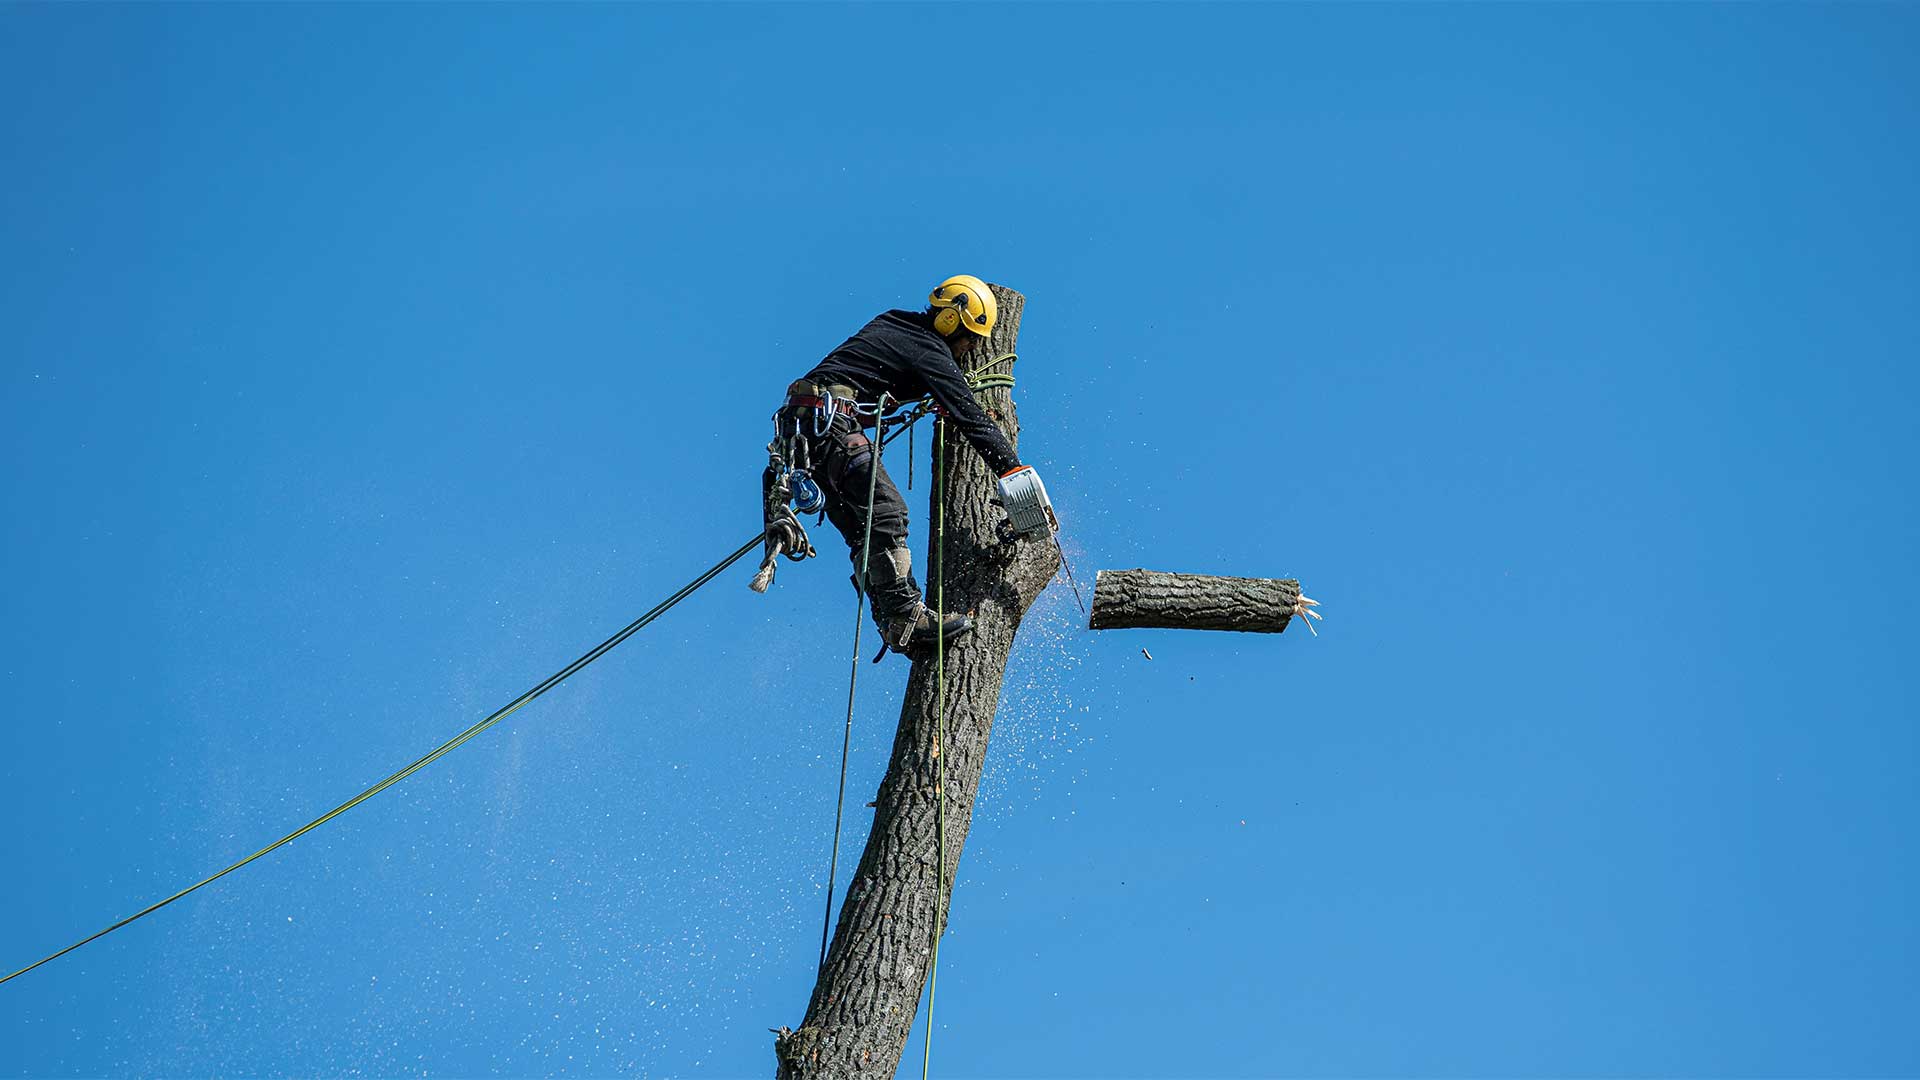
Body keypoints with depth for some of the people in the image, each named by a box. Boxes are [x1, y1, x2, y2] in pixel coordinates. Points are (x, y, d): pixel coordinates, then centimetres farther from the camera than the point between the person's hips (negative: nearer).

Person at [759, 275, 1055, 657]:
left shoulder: (893, 324, 22)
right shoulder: (928, 349, -4)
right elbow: (970, 417, -10)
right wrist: (1013, 470, -12)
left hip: (800, 425, 10)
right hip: (830, 423, -10)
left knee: (861, 530, 4)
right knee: (887, 512, -17)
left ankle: (894, 626, -5)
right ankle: (906, 617, -25)